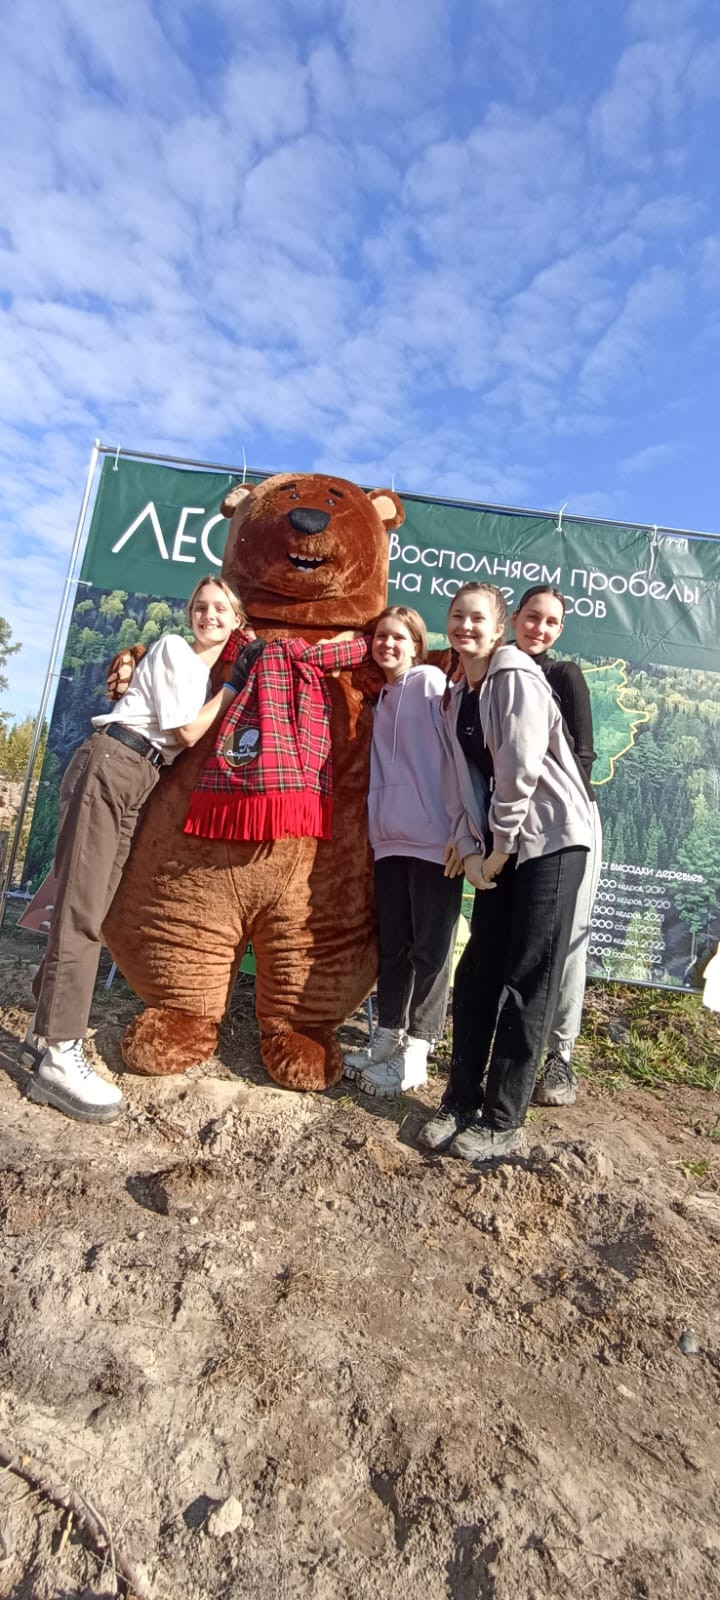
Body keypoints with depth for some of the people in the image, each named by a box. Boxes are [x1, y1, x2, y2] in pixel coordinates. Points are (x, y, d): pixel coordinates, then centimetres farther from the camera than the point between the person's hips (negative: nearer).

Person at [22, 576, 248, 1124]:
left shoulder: (206, 670, 24)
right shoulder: (174, 649, -1)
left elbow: (190, 736, 21)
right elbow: (186, 732, -8)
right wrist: (229, 691, 2)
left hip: (139, 780, 8)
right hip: (108, 765, -8)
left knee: (92, 906, 7)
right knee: (83, 907, -13)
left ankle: (47, 1026, 17)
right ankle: (58, 1056, -13)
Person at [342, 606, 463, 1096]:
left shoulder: (431, 681, -3)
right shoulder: (382, 698, 18)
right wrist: (378, 825, 10)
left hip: (434, 837, -7)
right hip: (391, 837, 7)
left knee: (430, 948, 3)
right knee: (393, 944, 13)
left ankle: (415, 1054, 13)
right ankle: (387, 1039, 26)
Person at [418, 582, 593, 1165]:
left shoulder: (518, 679, -11)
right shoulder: (456, 695, 12)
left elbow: (521, 771, -17)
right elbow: (463, 778, 8)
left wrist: (499, 851, -10)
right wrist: (470, 850, -3)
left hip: (549, 839, -7)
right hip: (499, 847, 7)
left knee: (526, 984, -2)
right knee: (476, 973, 7)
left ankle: (503, 1122, 11)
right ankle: (460, 1101, 21)